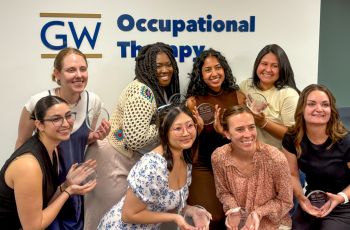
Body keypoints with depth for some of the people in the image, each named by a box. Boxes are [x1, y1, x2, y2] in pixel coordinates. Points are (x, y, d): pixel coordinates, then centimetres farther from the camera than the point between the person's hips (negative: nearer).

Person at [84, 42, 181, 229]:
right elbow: (135, 139, -31)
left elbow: (154, 125, 17)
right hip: (112, 160, -9)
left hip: (131, 161, 9)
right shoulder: (142, 92, -23)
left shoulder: (160, 90, 6)